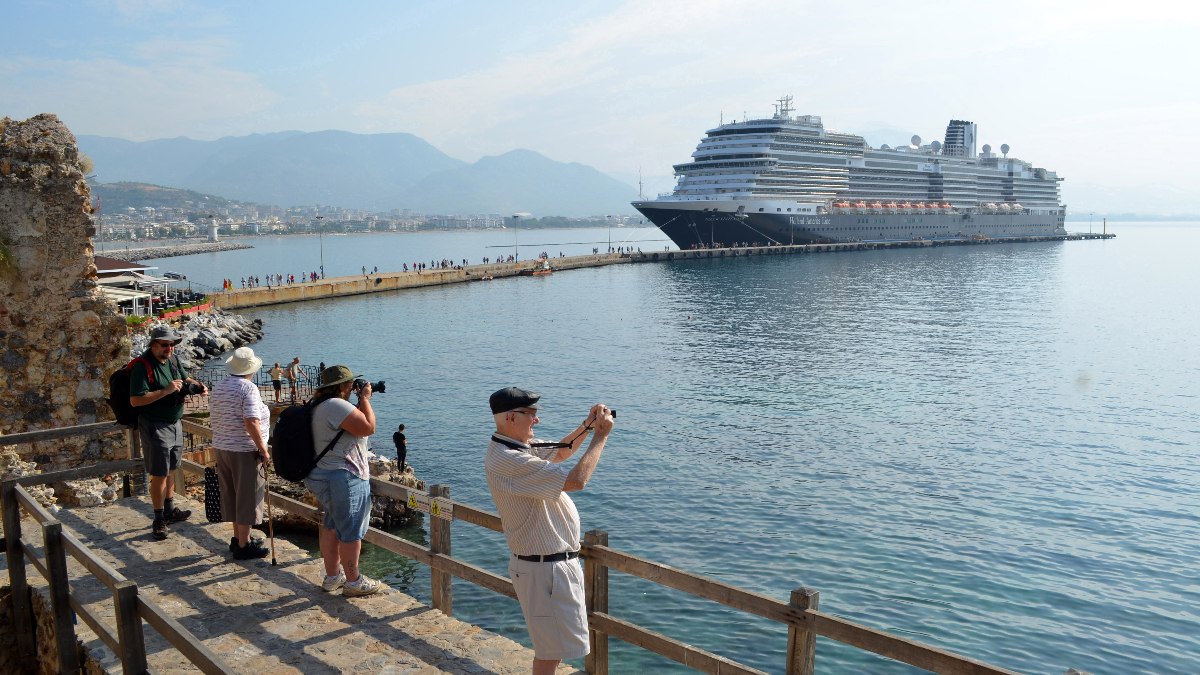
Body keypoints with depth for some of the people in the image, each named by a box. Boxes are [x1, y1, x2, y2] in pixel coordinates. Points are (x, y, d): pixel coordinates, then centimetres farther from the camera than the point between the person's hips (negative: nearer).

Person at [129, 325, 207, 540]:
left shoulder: (173, 360, 5)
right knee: (159, 474, -4)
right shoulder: (142, 367, -18)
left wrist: (197, 386, 2)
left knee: (170, 469, 18)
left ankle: (169, 509, 32)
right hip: (155, 426, -8)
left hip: (175, 423, 8)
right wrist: (165, 391, -28)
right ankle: (159, 520, 6)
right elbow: (135, 400, -25)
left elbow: (185, 378, 23)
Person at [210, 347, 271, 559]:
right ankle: (243, 546, 8)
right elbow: (251, 422, -24)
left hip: (221, 448, 8)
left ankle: (238, 537, 29)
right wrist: (263, 449, -19)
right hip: (244, 451, -8)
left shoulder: (218, 388, 10)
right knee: (247, 496, 2)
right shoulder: (248, 388, -16)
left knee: (232, 494, 18)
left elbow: (213, 417, 17)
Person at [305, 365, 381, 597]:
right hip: (344, 478, -11)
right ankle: (353, 582, 9)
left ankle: (332, 577, 30)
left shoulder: (320, 406, 13)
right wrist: (365, 399, -12)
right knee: (351, 531, 0)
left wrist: (361, 400, 14)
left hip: (323, 475, 11)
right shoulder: (336, 405, -21)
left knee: (332, 526, 20)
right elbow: (368, 427, -22)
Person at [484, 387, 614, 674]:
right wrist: (600, 436, -21)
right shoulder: (508, 461, -29)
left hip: (553, 562, 10)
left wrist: (586, 426, 4)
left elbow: (559, 452, 20)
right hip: (545, 568, -10)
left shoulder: (517, 447, 4)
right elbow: (576, 479, -33)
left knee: (553, 645, 25)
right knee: (550, 651, 3)